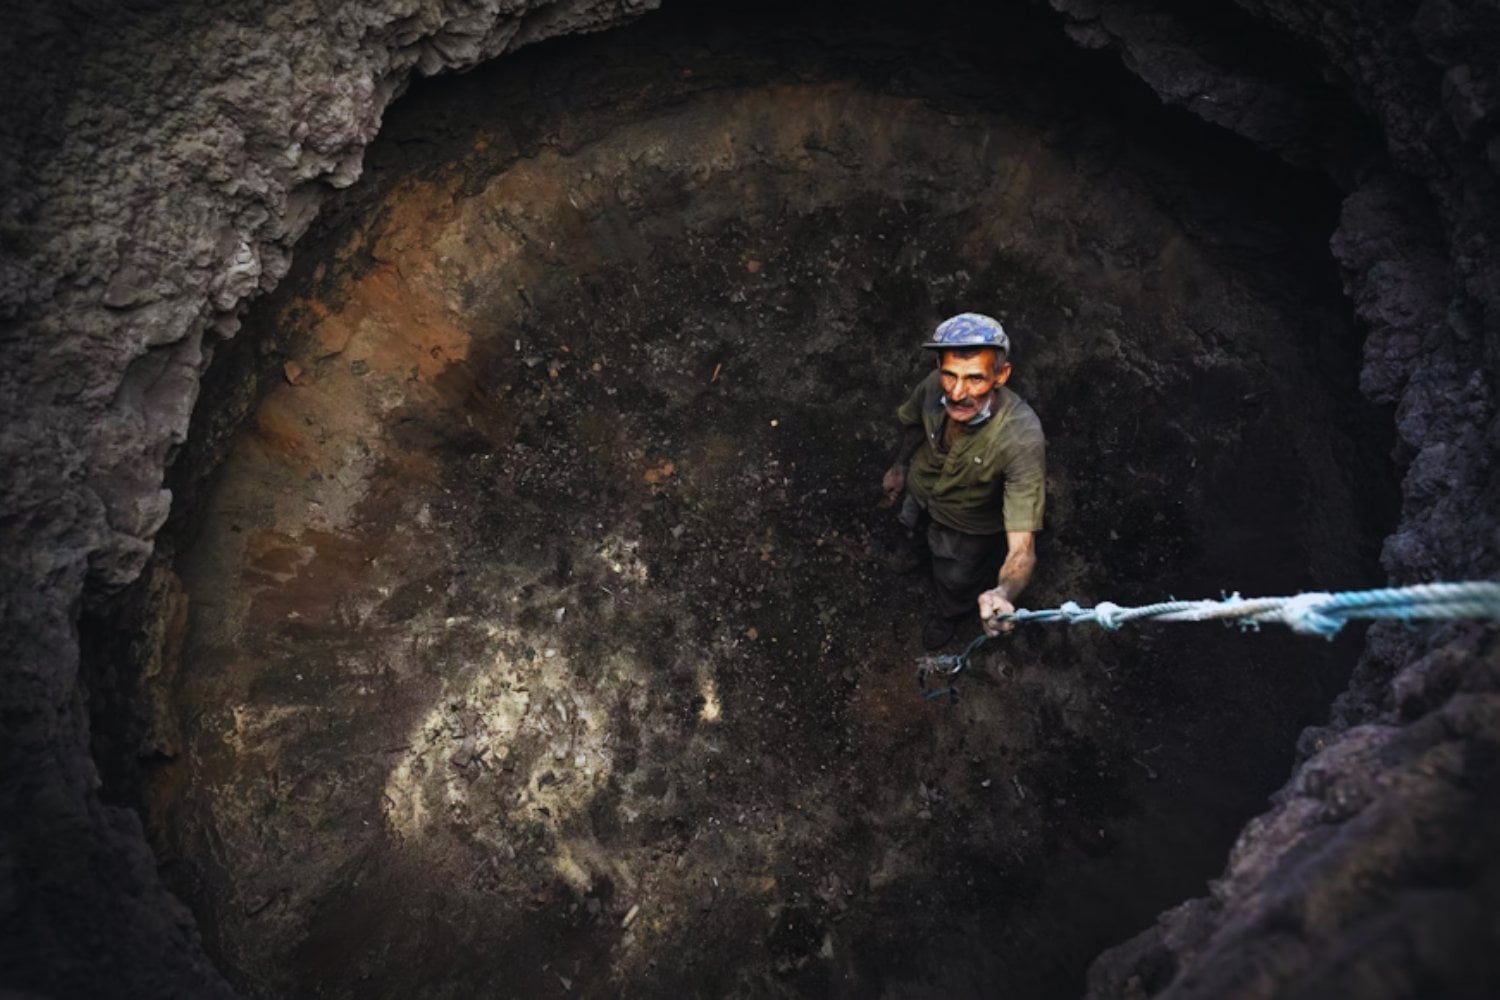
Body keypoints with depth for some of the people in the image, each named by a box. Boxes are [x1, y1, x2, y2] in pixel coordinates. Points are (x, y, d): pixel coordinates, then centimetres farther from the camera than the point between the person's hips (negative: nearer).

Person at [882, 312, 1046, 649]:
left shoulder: (1022, 440, -46)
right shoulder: (934, 386, -34)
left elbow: (1022, 547, -49)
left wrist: (1004, 593, -69)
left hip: (970, 527, -2)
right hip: (920, 493, 3)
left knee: (955, 583, 25)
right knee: (913, 534, 34)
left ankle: (946, 615, 61)